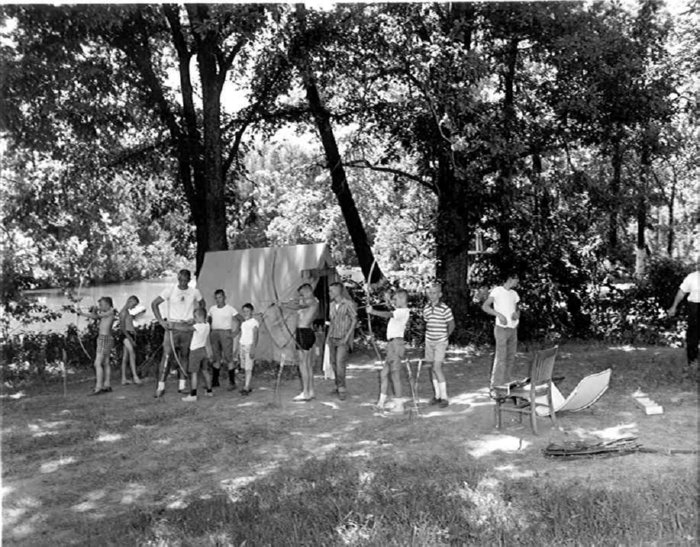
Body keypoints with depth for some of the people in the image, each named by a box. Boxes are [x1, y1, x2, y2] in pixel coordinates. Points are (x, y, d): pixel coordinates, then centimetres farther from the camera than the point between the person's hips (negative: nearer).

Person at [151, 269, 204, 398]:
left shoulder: (195, 292, 3)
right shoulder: (170, 291, -3)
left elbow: (202, 304, 19)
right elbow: (154, 304, 0)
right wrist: (161, 321, -8)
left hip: (187, 327, 2)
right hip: (172, 326, -2)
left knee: (184, 356, 7)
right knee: (166, 355, -9)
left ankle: (182, 385, 16)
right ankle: (161, 386, -5)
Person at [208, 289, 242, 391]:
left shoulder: (230, 309, -3)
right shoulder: (212, 309, 11)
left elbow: (241, 319, -4)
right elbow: (209, 320, 24)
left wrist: (236, 331, -9)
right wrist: (209, 331, 10)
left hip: (226, 333, -5)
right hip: (214, 334, 5)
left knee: (228, 358, -7)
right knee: (216, 359, 10)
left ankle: (232, 382, -4)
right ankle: (215, 381, 16)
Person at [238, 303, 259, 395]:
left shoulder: (254, 322, -7)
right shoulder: (243, 323, 16)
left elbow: (255, 337, -12)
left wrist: (253, 349, -19)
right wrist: (239, 351, 17)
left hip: (249, 346, -7)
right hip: (242, 346, 7)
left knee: (248, 368, -10)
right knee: (245, 368, 5)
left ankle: (246, 388, -14)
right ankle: (247, 387, 10)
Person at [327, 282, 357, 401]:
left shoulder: (348, 304, -10)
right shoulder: (332, 304, 10)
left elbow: (354, 320, -8)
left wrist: (346, 337, -12)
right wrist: (329, 336, 11)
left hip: (343, 338, -6)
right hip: (332, 338, 6)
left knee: (340, 363, -13)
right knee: (333, 363, 7)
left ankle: (342, 389, -7)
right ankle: (338, 386, 19)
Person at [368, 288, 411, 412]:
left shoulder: (403, 311, -13)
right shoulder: (400, 311, 16)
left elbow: (388, 315, -29)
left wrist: (372, 311, -36)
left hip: (396, 344, -10)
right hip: (392, 345, 10)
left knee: (395, 375, -6)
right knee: (384, 373, 11)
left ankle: (399, 405, 0)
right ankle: (382, 402, 16)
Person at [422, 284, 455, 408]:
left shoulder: (445, 309, -12)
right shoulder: (426, 308, 4)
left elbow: (451, 325, -2)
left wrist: (445, 337, 2)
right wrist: (428, 334, 10)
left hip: (440, 342, -6)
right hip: (429, 341, 6)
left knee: (437, 367, -13)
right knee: (431, 367, 8)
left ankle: (444, 397, -5)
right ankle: (437, 395, 19)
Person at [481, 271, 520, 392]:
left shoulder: (514, 294, 15)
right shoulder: (497, 291, -7)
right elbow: (485, 306, -12)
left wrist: (517, 313, -1)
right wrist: (498, 314, -24)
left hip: (513, 328, 7)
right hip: (502, 329, -7)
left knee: (511, 357, 9)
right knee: (501, 358, -10)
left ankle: (506, 383, 19)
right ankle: (495, 386, -6)